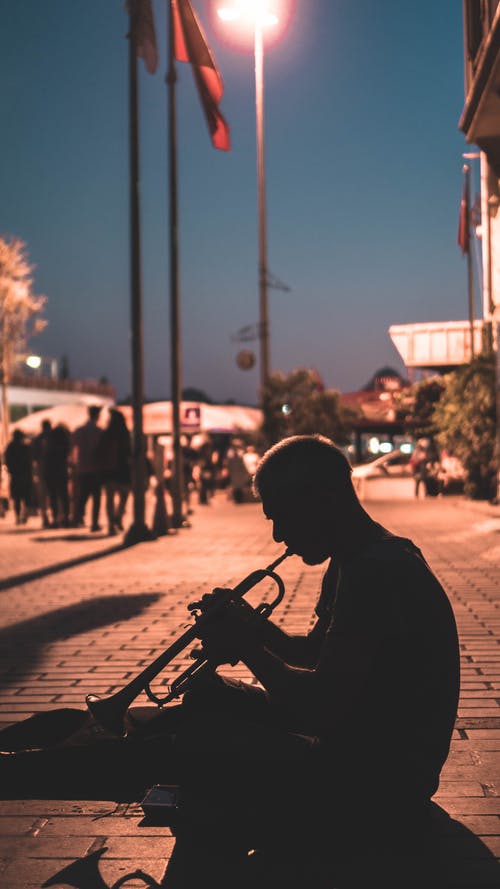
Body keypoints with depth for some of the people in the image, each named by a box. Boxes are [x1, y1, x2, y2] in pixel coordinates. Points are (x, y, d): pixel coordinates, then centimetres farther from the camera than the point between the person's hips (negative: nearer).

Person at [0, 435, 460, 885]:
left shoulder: (379, 572, -25)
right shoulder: (355, 562, 8)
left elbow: (321, 710, -28)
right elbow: (313, 653, 17)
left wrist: (248, 648, -12)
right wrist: (252, 624, 0)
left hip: (378, 788, -10)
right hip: (358, 747, 10)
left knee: (184, 748, -10)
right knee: (210, 695, 15)